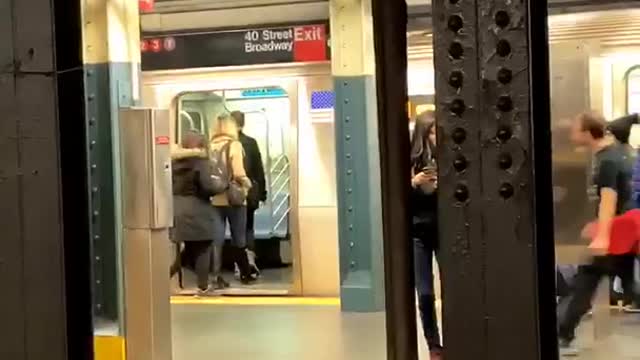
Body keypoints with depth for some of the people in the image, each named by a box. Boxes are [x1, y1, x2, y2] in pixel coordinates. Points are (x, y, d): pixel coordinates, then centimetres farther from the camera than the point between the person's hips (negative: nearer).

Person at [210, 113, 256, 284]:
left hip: (215, 199, 3)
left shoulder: (210, 147, 2)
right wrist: (247, 184, 3)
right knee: (238, 239, 9)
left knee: (216, 239, 5)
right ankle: (245, 274, 20)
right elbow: (238, 173, -15)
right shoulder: (234, 145, -8)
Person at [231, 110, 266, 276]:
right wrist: (262, 192, 7)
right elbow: (259, 169, -1)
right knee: (248, 226, 15)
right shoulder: (251, 142, -4)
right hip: (249, 192, 1)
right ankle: (250, 257, -2)